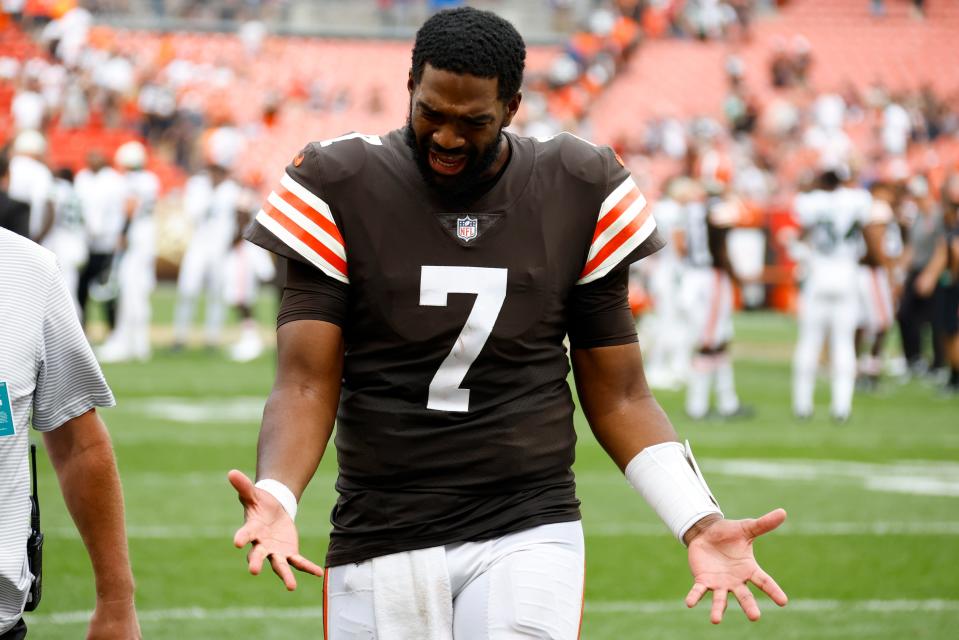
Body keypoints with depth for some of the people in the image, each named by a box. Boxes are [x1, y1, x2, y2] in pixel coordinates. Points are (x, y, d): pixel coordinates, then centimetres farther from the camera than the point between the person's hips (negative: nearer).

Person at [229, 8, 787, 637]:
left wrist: (699, 524, -6)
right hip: (380, 541, 0)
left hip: (529, 531, 0)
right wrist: (275, 499, -25)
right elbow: (307, 386, -6)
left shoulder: (577, 194, 2)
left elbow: (619, 396, 7)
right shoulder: (343, 188, -2)